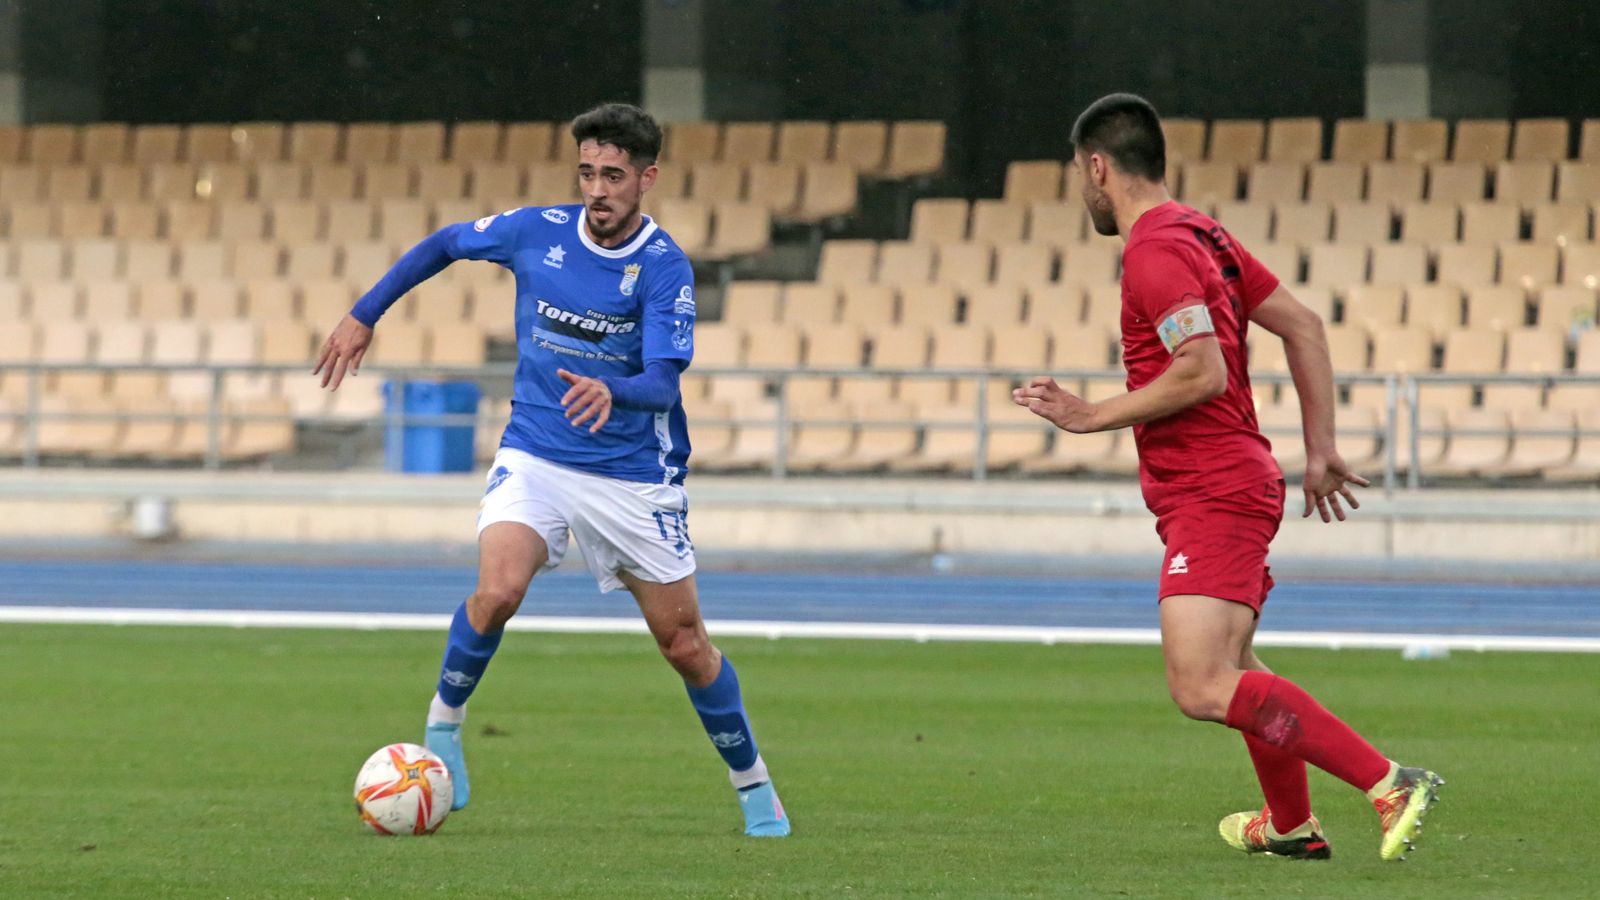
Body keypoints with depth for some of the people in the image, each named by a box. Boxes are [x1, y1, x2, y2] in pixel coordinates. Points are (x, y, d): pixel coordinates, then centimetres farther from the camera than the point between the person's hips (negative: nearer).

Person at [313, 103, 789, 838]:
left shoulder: (664, 267, -14)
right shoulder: (537, 231, -5)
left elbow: (664, 382, -24)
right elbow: (443, 245, 14)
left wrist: (610, 393, -45)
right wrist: (363, 317, 14)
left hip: (634, 475, -1)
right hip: (534, 458, 1)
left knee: (684, 644, 4)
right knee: (498, 590, -26)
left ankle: (753, 787, 24)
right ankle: (444, 725, -3)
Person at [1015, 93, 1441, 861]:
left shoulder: (1154, 251, -14)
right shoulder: (1202, 235, 16)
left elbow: (1203, 372, -24)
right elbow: (1304, 327, 18)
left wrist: (1090, 418, -15)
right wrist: (1320, 451, 19)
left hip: (1212, 496, -11)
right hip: (1242, 478, 11)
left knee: (1203, 690, -20)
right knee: (1227, 669, 26)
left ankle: (1390, 784, -24)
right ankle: (1291, 825, 42)